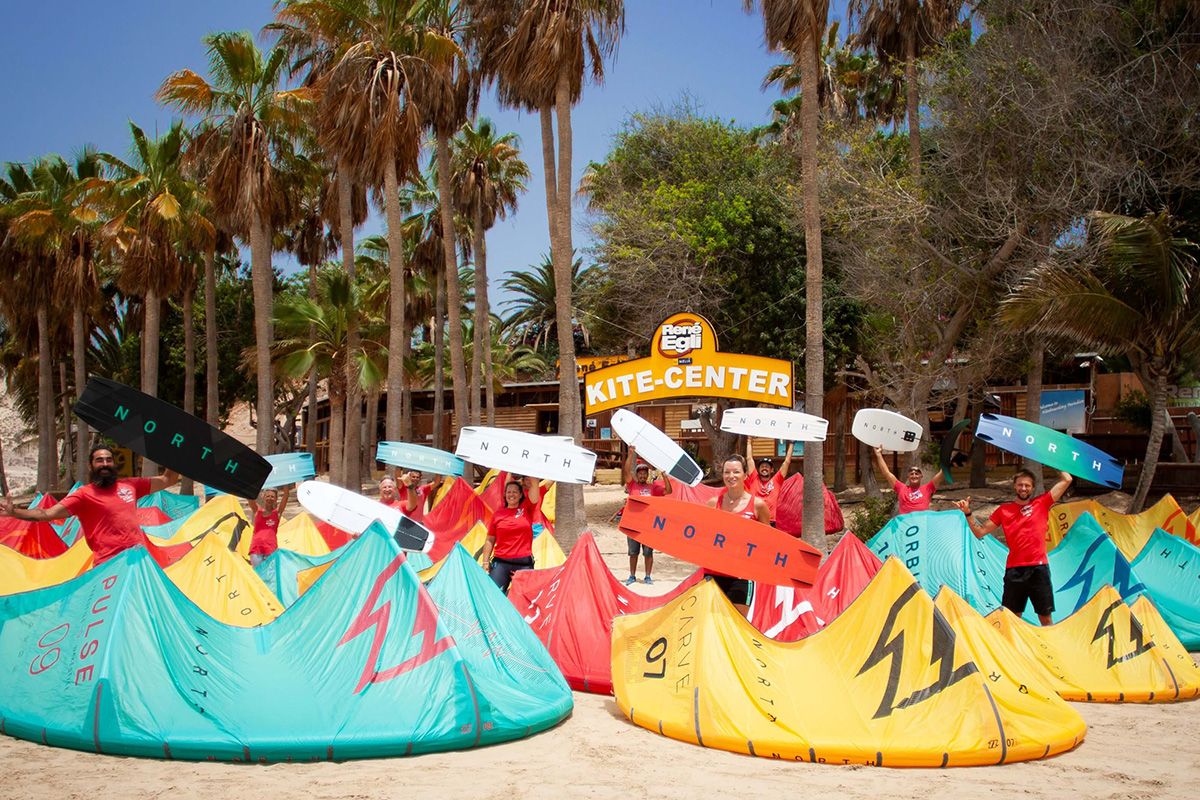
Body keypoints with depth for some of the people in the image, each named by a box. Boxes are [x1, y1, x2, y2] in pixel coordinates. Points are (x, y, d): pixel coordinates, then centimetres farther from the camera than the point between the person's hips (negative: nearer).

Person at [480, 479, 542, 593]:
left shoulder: (527, 509, 8)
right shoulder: (498, 514, 8)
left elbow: (534, 483, 1)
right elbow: (489, 540, 11)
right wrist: (485, 562, 6)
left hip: (524, 564, 0)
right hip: (501, 563, 0)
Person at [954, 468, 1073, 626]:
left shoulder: (1041, 503, 9)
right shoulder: (1004, 510, 11)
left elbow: (1066, 480, 8)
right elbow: (980, 532, 12)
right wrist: (968, 513, 2)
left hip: (1038, 567, -1)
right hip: (1014, 570, 1)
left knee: (1045, 617, 5)